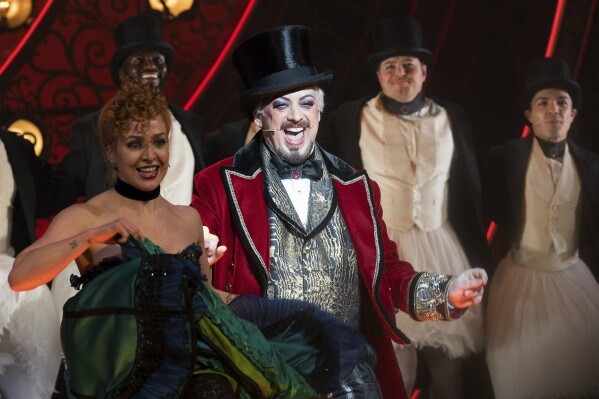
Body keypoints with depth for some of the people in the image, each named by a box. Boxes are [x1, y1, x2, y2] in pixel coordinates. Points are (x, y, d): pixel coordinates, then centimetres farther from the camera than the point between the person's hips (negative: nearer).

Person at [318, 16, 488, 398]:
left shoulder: (451, 117, 5)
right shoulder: (351, 119, -3)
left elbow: (471, 187, 8)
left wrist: (478, 251, 9)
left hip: (443, 249, 2)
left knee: (449, 355, 11)